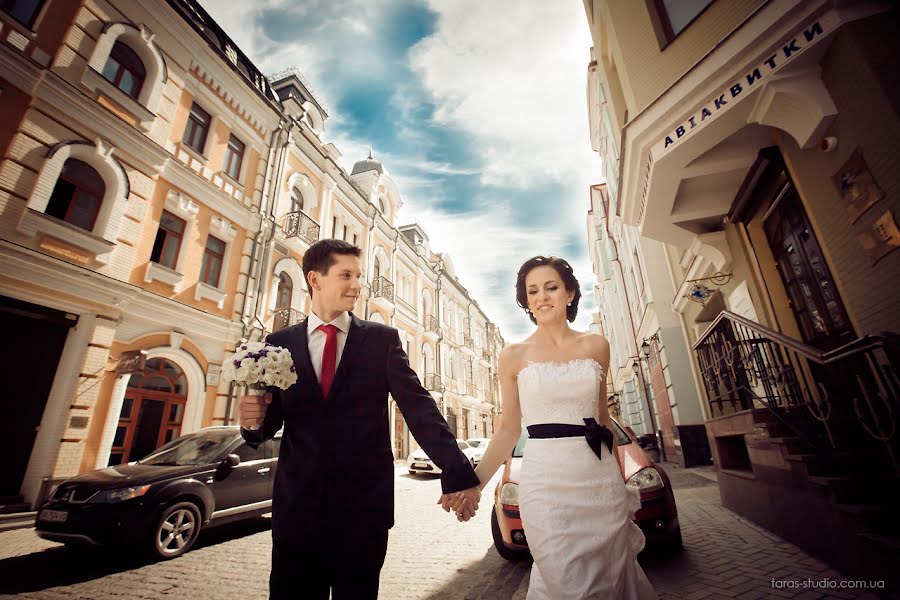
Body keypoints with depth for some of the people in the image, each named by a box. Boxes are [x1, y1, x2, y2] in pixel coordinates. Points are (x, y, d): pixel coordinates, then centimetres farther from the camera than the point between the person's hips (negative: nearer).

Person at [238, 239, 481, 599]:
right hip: (296, 505, 1)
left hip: (364, 503, 0)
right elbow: (272, 420, 6)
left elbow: (418, 406, -9)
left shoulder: (382, 339, -1)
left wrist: (458, 472, -17)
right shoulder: (279, 343, 3)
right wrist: (254, 419, -17)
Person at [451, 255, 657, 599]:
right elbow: (509, 429, -1)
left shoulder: (596, 346, 5)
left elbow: (602, 416, 13)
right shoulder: (514, 355, -2)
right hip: (546, 482, -3)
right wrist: (475, 481, -13)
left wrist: (621, 478, 16)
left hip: (601, 479, 3)